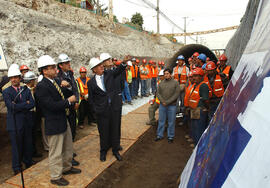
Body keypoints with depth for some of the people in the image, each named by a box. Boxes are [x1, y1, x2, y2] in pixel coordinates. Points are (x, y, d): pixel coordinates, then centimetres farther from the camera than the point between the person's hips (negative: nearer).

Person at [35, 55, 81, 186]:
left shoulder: (56, 81, 6)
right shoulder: (41, 87, -21)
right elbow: (52, 105, -27)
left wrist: (71, 102, -1)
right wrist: (69, 101, -17)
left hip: (64, 120, 9)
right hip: (54, 125, -9)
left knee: (68, 148, 24)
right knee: (56, 152, 9)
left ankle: (67, 168, 45)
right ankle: (56, 177, 29)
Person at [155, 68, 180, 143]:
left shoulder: (175, 83, -3)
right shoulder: (161, 83, 7)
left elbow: (176, 94, -10)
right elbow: (158, 93, 4)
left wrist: (167, 102, -14)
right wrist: (162, 101, -11)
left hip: (172, 106, -3)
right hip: (162, 105, 3)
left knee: (171, 122, 7)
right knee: (161, 121, 11)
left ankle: (170, 136, 21)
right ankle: (159, 135, 25)